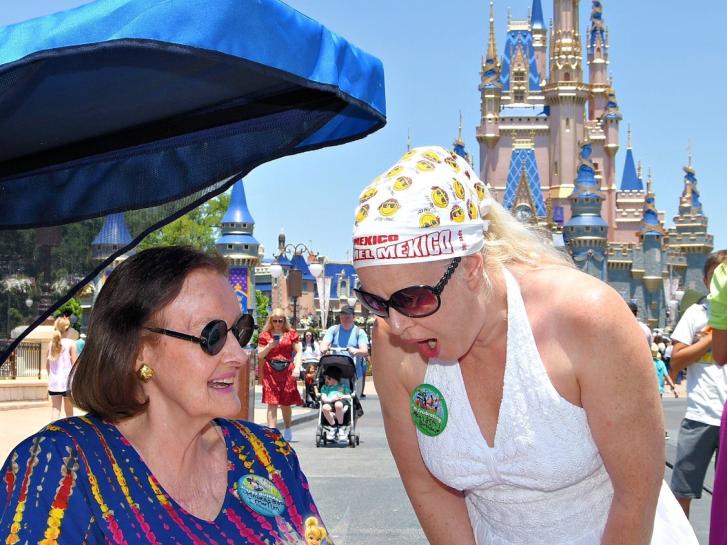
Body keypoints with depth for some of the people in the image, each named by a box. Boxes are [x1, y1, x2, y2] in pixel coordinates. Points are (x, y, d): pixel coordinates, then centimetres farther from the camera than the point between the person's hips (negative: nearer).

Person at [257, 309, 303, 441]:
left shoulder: (291, 333, 5)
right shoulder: (265, 335, 5)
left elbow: (298, 352, 3)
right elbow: (260, 355, 6)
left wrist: (297, 368, -9)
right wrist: (269, 346, -12)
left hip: (287, 370, 1)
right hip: (270, 371, 0)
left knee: (286, 403, 10)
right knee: (272, 403, -7)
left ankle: (287, 430, 31)